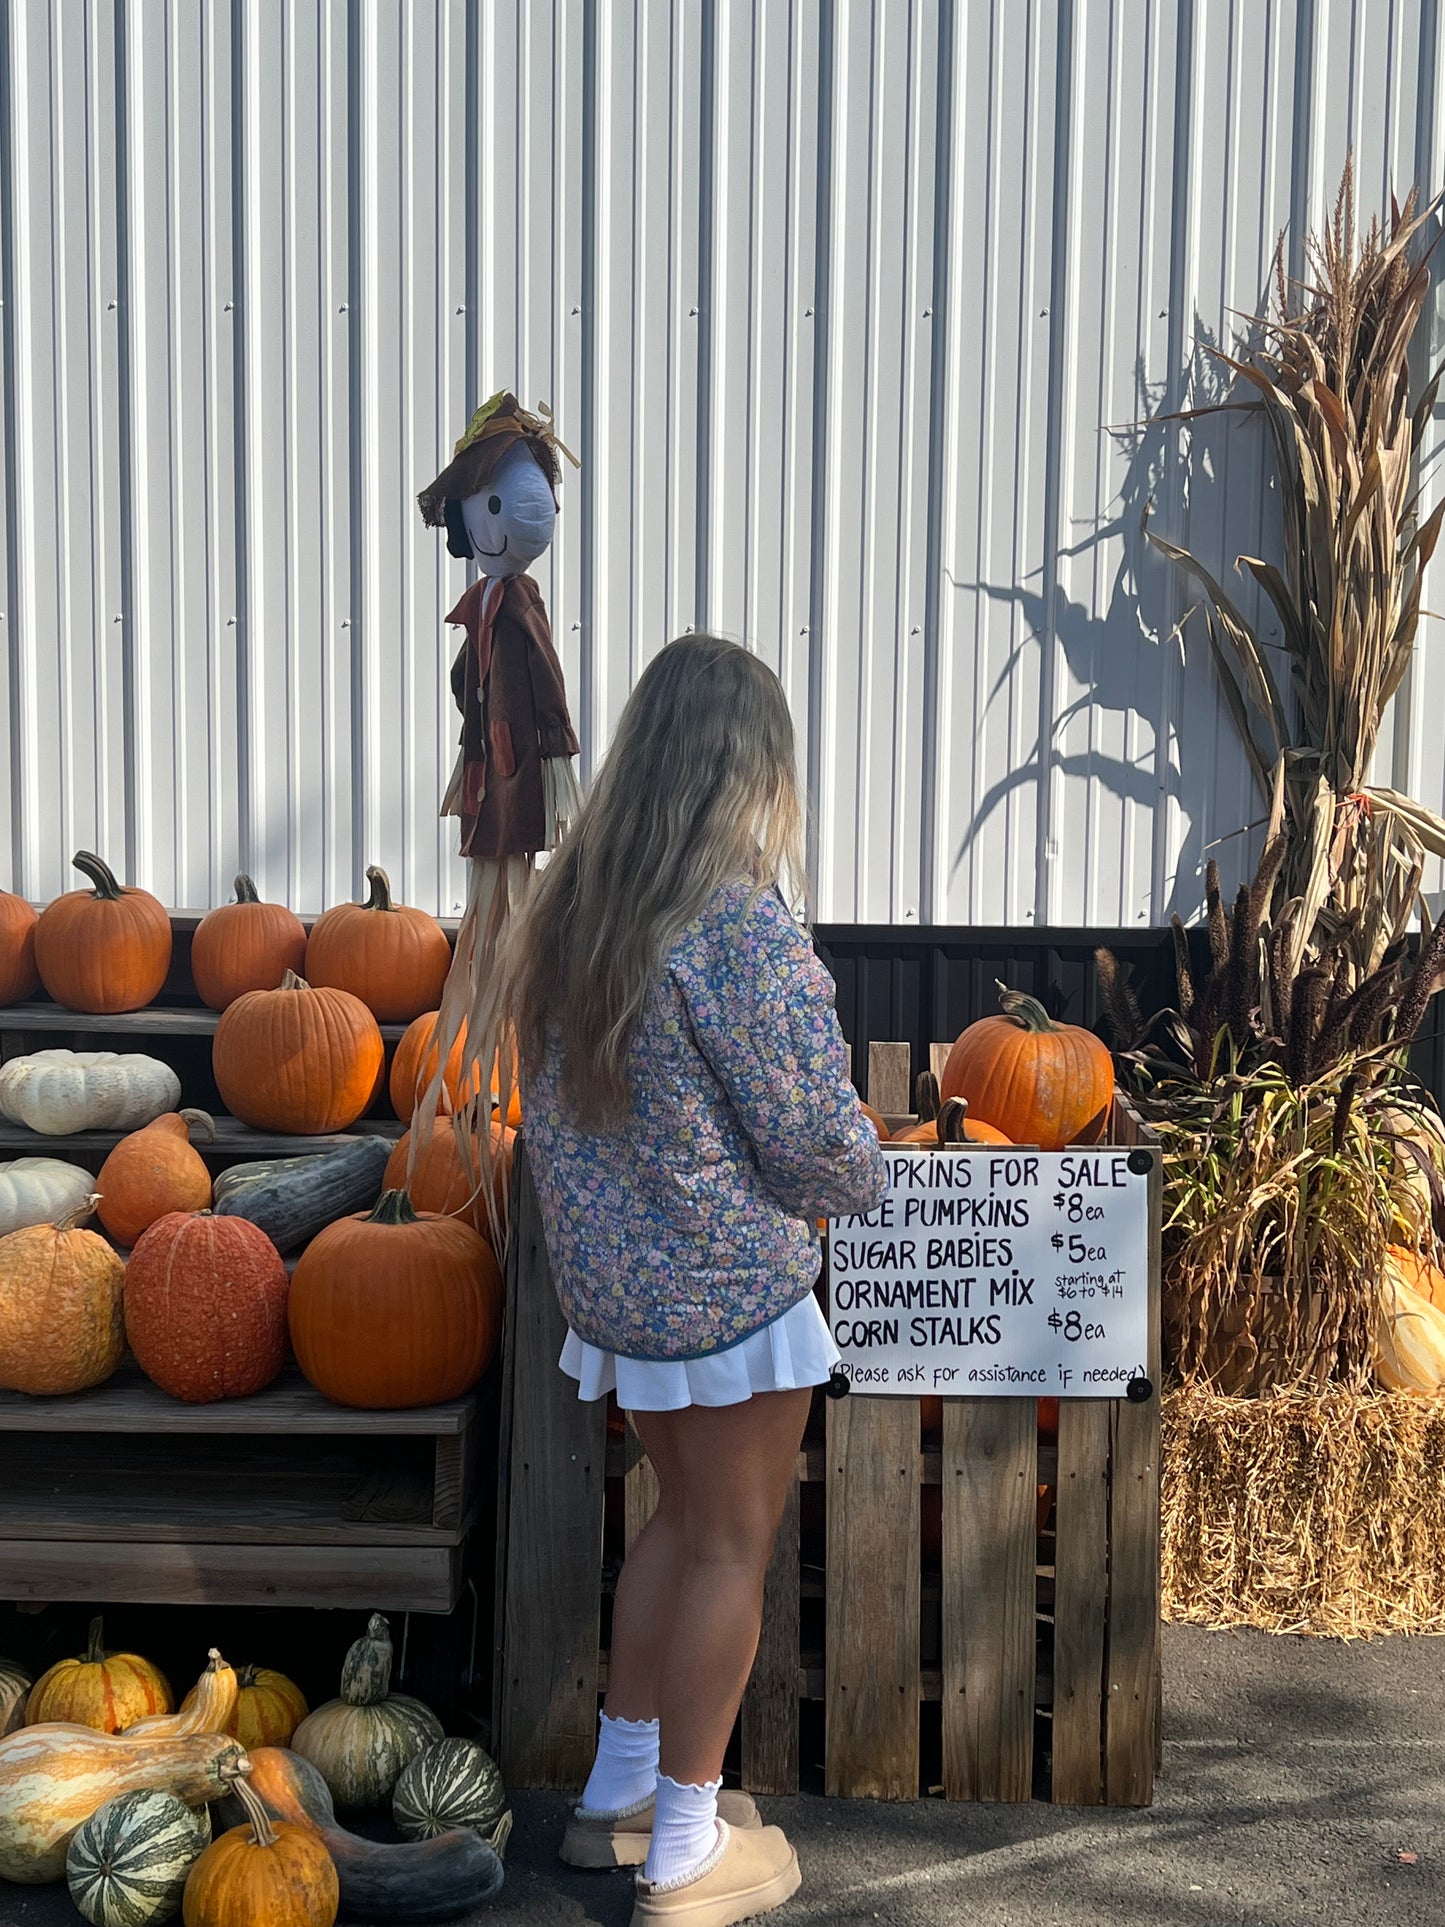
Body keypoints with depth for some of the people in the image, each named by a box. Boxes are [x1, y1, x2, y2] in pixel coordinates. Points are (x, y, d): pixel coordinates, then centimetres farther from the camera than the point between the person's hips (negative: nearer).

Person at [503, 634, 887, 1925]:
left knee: (686, 1513, 23)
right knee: (733, 1545, 9)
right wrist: (865, 1178, 5)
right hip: (727, 1284, -7)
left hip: (607, 1270, 8)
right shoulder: (739, 923, -22)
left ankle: (619, 1790, 35)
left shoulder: (572, 901, 2)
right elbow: (812, 1137, -16)